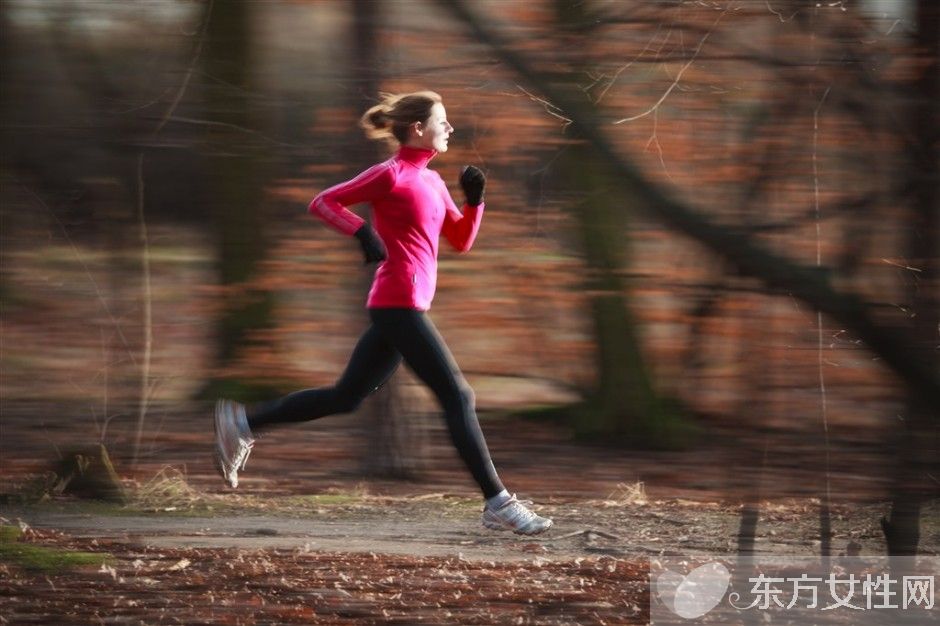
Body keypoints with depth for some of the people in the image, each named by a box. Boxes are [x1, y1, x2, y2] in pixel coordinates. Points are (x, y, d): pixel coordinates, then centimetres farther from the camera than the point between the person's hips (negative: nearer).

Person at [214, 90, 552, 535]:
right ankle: (498, 504, -8)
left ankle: (243, 423, 16)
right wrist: (363, 232, -23)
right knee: (457, 396, -9)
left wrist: (474, 200, 3)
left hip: (395, 311, 10)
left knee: (346, 396, 13)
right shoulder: (392, 174, -8)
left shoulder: (431, 181, 17)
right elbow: (323, 202, -9)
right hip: (399, 304, -10)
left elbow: (461, 240, 19)